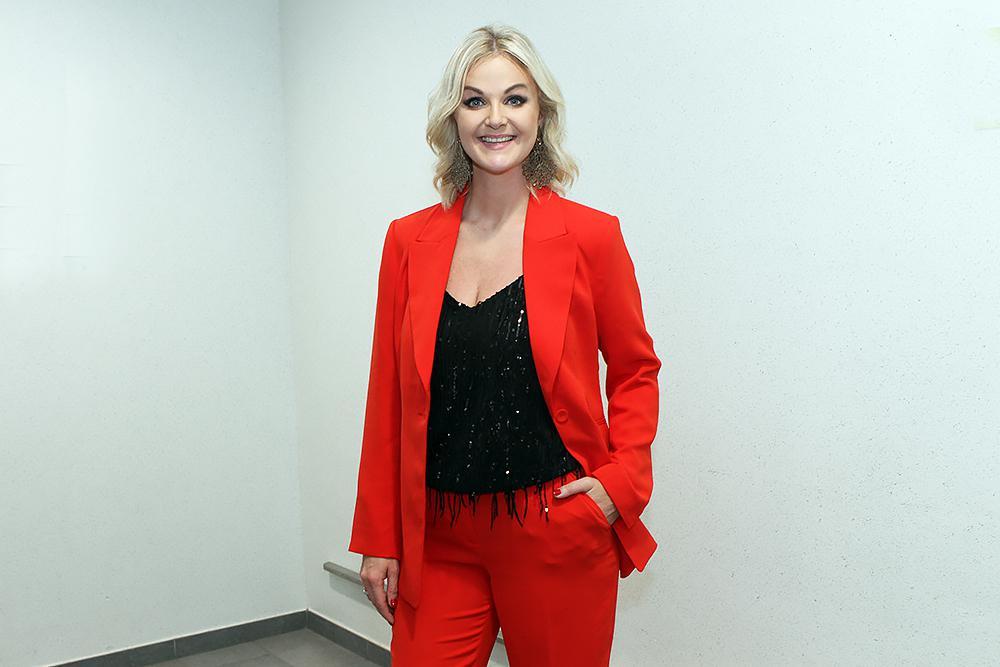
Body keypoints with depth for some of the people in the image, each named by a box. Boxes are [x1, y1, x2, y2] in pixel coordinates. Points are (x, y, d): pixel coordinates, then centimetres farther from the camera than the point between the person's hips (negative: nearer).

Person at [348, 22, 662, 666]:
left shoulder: (592, 236, -5)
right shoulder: (409, 241, 2)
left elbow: (635, 370, 6)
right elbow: (388, 398, 5)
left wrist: (621, 481, -8)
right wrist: (379, 539, 5)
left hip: (557, 534, -2)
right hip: (439, 540, 2)